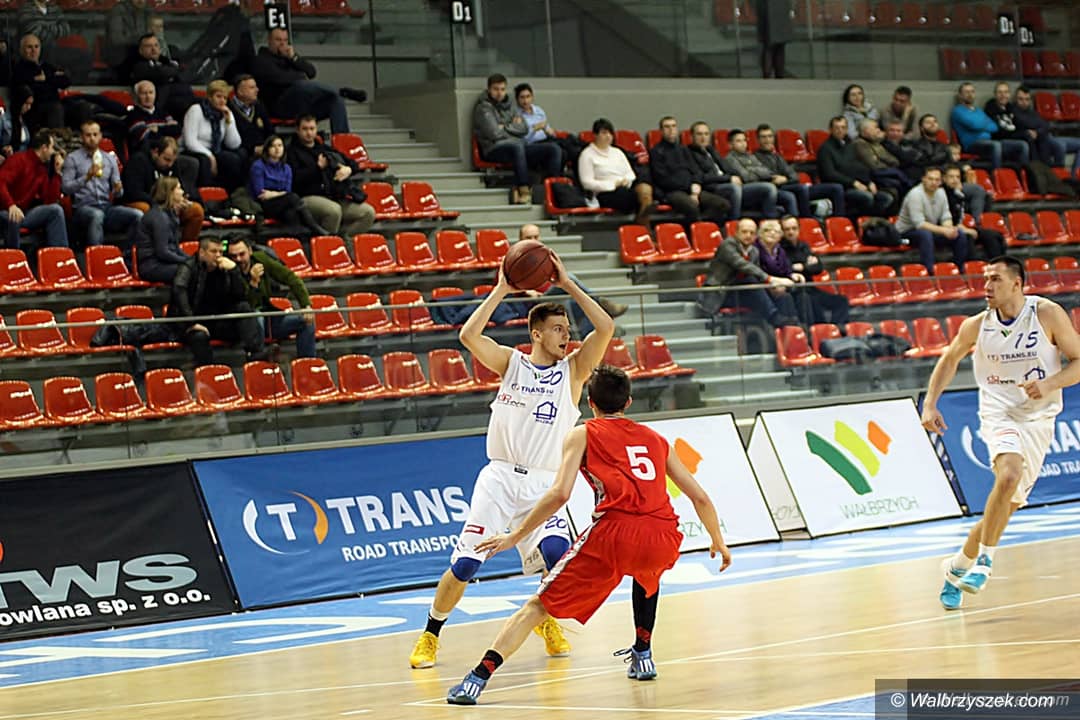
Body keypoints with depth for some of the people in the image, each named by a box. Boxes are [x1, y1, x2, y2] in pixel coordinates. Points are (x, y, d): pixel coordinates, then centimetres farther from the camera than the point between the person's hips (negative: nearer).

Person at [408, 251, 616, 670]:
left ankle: (547, 621, 7)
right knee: (464, 564, -8)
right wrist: (501, 290, -8)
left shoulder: (573, 370, 5)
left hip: (543, 485, 0)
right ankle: (430, 635, 13)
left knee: (557, 552, -23)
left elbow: (606, 328, -8)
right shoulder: (511, 363, 4)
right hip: (500, 477, 0)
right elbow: (469, 335, -11)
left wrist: (567, 285, -7)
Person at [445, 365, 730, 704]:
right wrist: (718, 543, 42)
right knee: (648, 576, 42)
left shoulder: (583, 434, 15)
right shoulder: (656, 439, 27)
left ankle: (478, 679, -12)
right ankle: (643, 657, 36)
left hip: (614, 534, -4)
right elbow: (701, 498, 26)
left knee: (539, 605, 3)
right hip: (663, 539, 4)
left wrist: (514, 536, 5)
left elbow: (560, 494, -1)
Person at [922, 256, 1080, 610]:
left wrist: (1049, 384, -20)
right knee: (1009, 476, -31)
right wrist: (929, 403, 6)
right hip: (998, 415, -1)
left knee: (1007, 504, 1)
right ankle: (984, 559, -18)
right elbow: (950, 359, 15)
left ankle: (959, 566, 22)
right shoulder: (977, 325, -3)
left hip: (1037, 420, 1)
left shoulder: (1047, 314, -8)